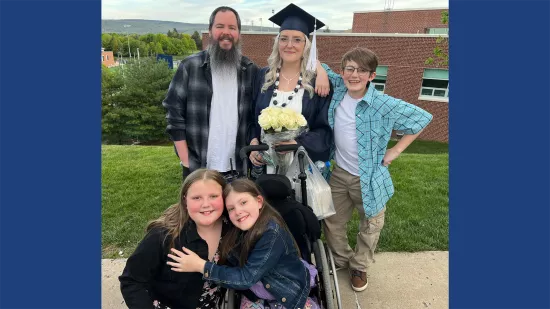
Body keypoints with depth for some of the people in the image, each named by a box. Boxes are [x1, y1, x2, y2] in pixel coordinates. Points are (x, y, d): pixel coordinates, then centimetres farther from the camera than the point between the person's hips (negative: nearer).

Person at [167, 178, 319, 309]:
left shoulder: (273, 233, -30)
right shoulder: (245, 230, -9)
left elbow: (246, 278, -29)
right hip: (258, 294, 5)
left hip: (288, 296, -4)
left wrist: (201, 266, -28)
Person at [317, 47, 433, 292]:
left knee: (370, 228, 15)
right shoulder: (337, 88, -7)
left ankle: (359, 266, 44)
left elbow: (422, 118, -6)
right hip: (339, 173, 3)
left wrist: (396, 150, -8)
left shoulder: (385, 105, -18)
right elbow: (320, 67, 9)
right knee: (332, 223, 17)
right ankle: (342, 259, 45)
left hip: (369, 178, -3)